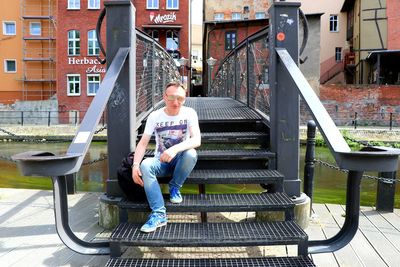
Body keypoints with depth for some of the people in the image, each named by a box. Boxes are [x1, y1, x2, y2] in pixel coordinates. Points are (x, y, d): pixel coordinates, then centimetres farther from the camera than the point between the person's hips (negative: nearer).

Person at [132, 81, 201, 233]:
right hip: (161, 160, 1)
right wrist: (135, 165, -26)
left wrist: (175, 149, -42)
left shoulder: (189, 113, -11)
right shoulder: (154, 116, -7)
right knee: (145, 165, -31)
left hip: (180, 160, -1)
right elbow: (143, 143, -9)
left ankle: (174, 187, -6)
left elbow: (197, 140, -25)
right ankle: (159, 214, -28)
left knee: (191, 154, -34)